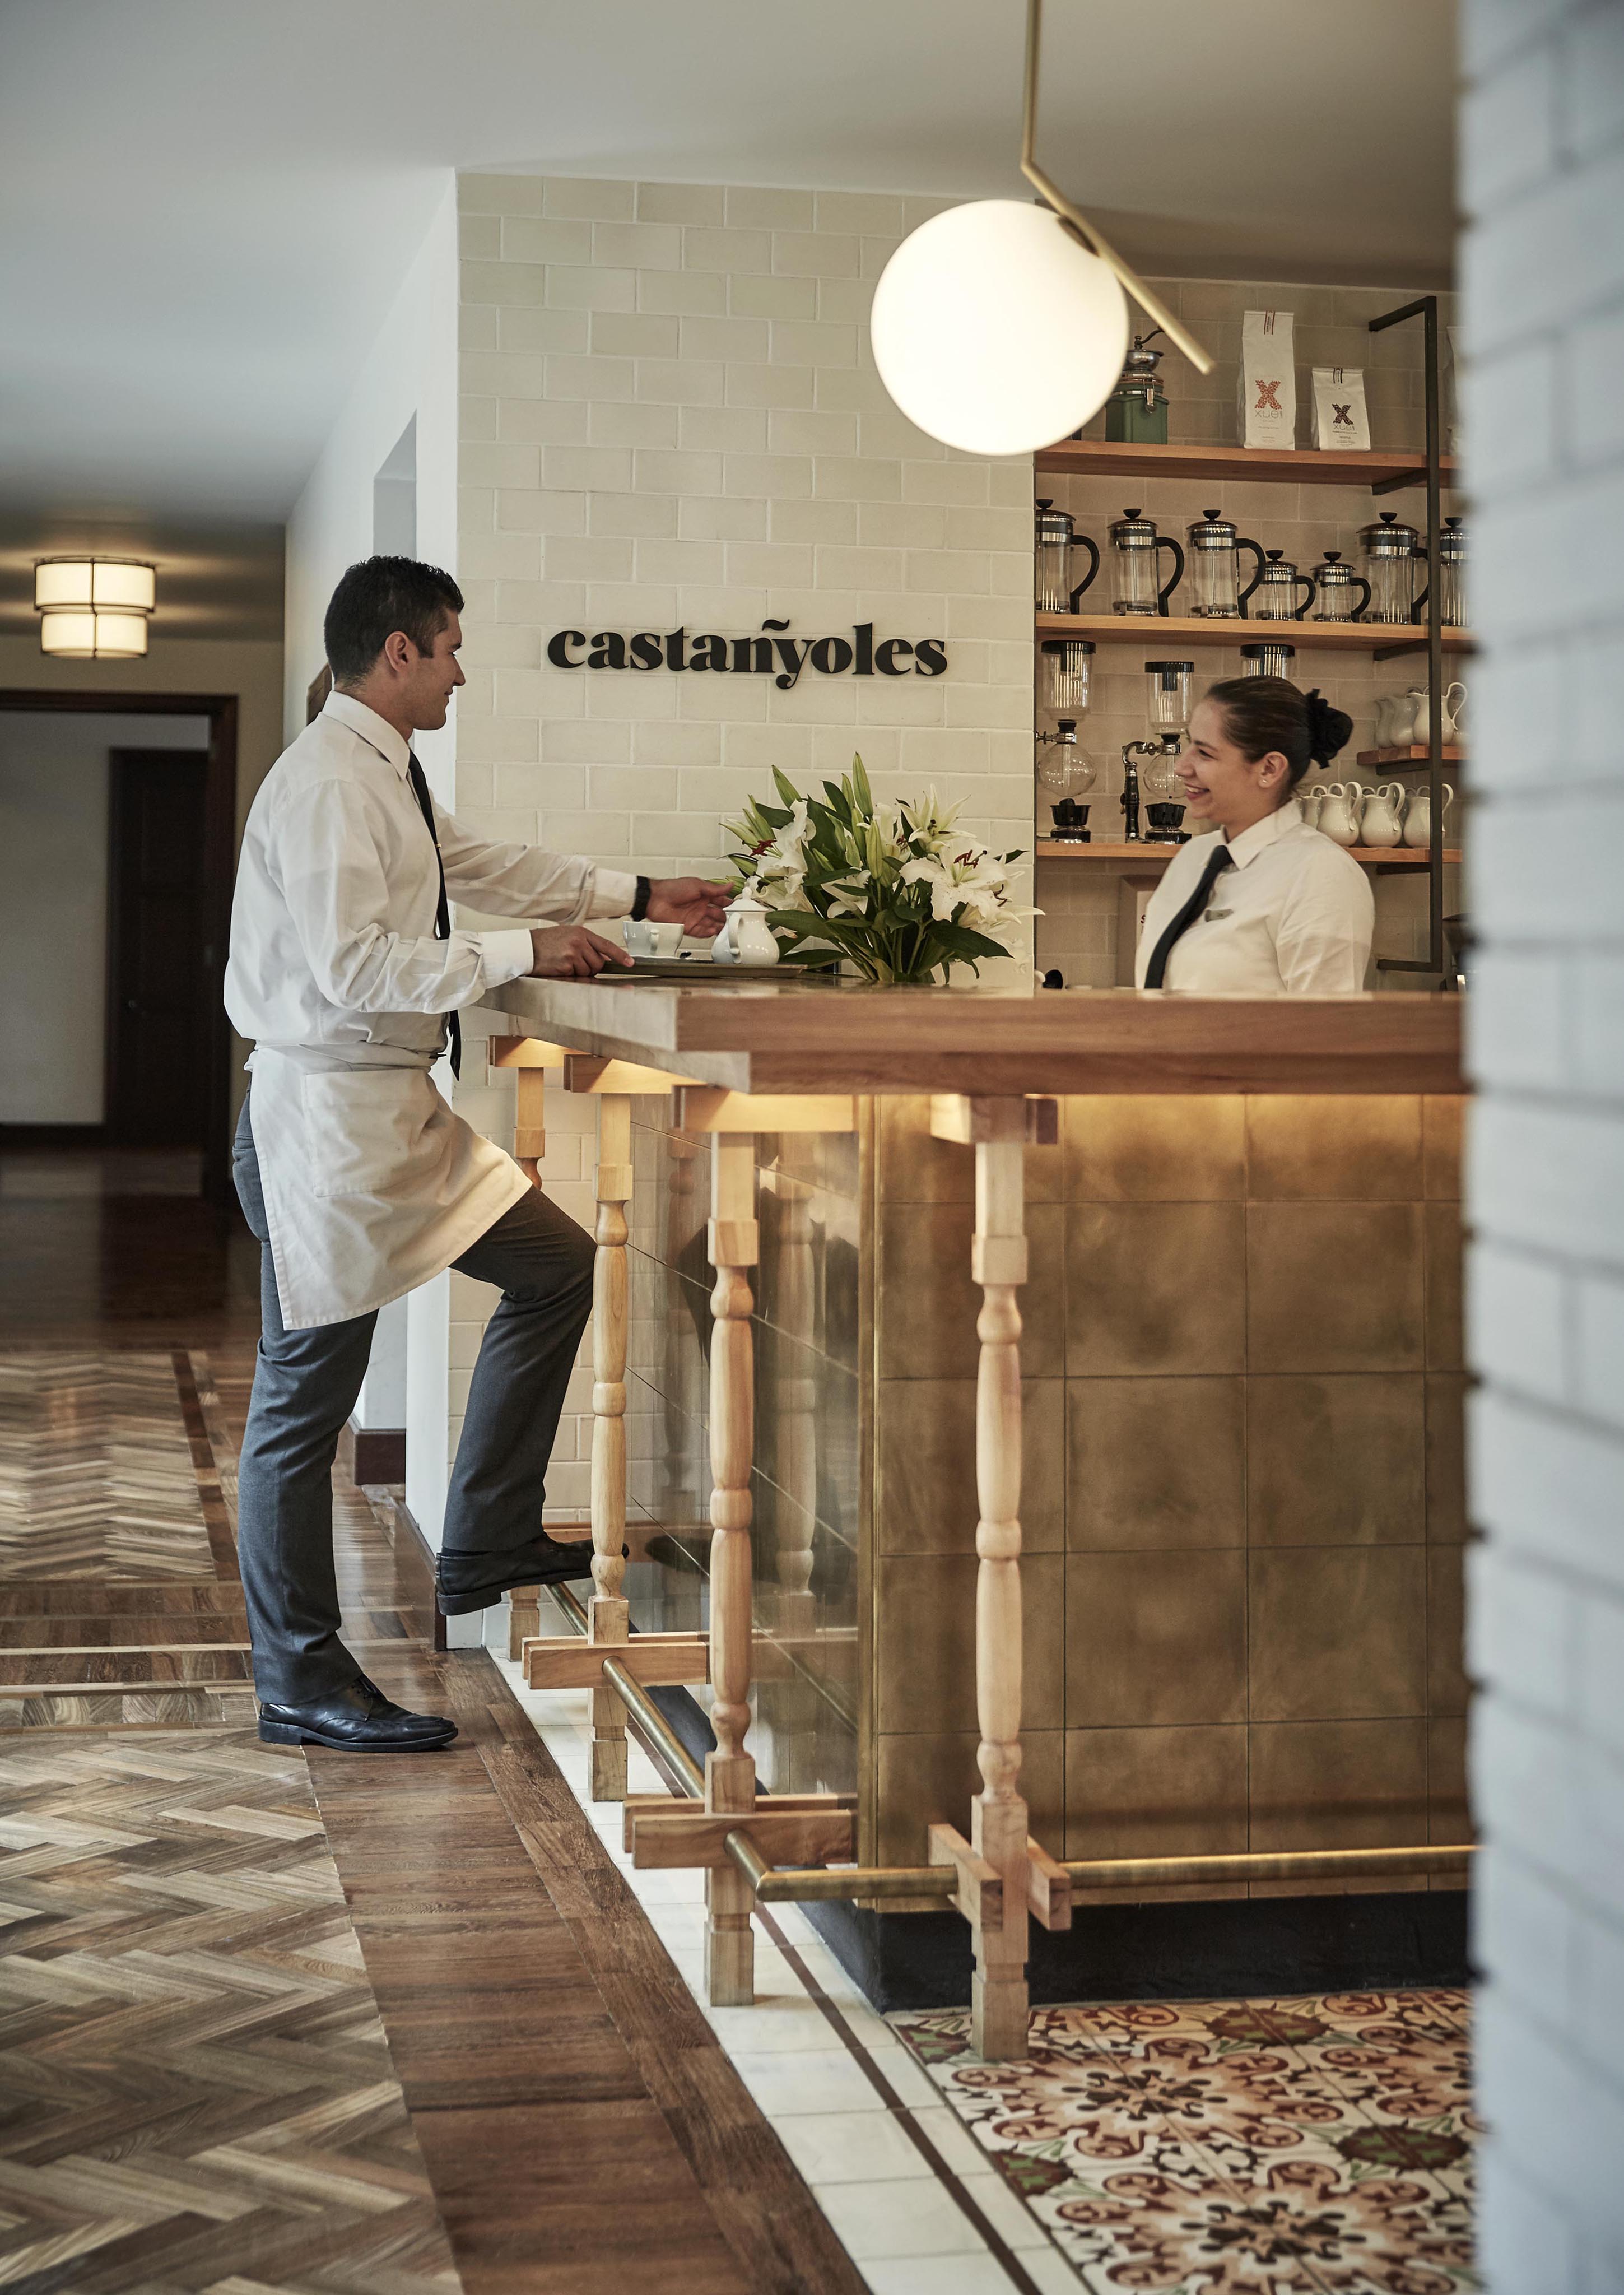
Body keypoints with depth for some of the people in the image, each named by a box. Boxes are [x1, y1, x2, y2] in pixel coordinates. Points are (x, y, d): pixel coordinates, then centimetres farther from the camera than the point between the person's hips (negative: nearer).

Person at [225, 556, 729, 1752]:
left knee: (556, 1267, 15)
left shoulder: (389, 778, 13)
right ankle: (301, 1684, 8)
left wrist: (638, 895, 28)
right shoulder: (326, 782, -17)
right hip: (326, 1114, -10)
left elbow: (488, 863, 28)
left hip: (402, 1112, 11)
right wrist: (522, 952, -18)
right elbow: (352, 967, -24)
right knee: (307, 1397, -2)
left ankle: (486, 1547, 22)